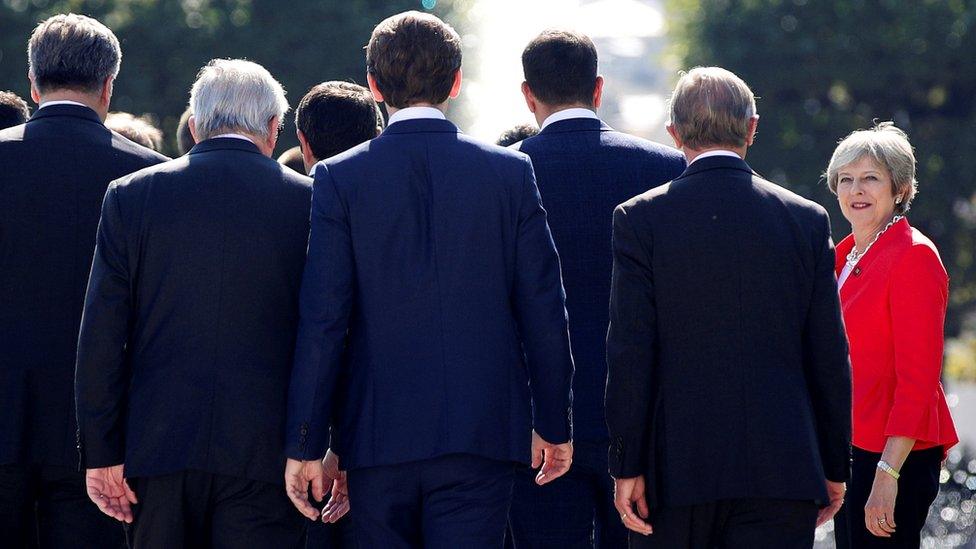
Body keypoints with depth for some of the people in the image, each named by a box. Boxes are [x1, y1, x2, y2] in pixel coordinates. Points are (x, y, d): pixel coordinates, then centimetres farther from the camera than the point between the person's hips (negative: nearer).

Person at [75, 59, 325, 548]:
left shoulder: (130, 196, 3)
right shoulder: (307, 202, 1)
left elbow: (101, 337, 1)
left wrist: (101, 453, 3)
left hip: (157, 447, 1)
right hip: (265, 452, -1)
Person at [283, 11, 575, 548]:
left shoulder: (340, 178, -3)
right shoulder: (510, 172, 0)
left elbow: (322, 321, -6)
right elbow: (544, 313, 2)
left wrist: (305, 445, -2)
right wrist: (553, 424, 12)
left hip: (377, 433, 0)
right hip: (482, 431, 0)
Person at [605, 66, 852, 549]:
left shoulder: (639, 219, -2)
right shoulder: (807, 220, 3)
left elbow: (630, 352, -6)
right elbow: (829, 357, 5)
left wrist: (627, 466, -3)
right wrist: (835, 467, 13)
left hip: (676, 468, -1)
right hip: (783, 466, 1)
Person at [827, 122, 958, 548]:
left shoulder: (914, 257, -12)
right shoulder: (847, 255, 15)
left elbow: (918, 377, -17)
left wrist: (887, 472, -22)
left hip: (894, 453, -9)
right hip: (852, 449, 9)